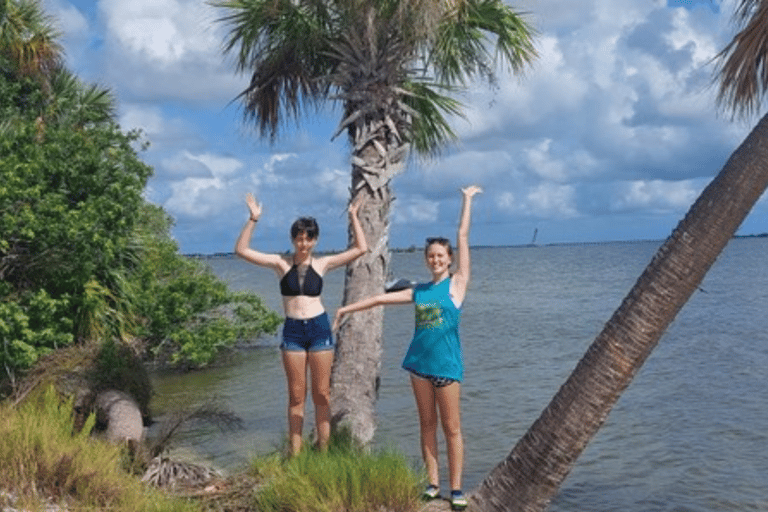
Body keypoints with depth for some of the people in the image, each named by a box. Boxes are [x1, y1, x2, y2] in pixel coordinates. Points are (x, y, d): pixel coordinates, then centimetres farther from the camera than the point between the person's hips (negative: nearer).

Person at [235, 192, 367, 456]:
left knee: (322, 394, 5)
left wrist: (353, 217, 1)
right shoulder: (281, 263, 2)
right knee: (296, 396, 6)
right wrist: (253, 220, -11)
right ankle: (295, 454, 11)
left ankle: (323, 451, 13)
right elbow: (241, 250, -4)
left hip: (319, 328, 0)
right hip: (292, 330, 0)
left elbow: (361, 248, 4)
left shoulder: (322, 264, 4)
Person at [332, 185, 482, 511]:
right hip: (419, 362, 5)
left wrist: (467, 200, -1)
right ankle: (433, 482, 16)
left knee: (451, 427, 0)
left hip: (447, 364, -4)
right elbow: (381, 298, 15)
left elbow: (463, 237, -3)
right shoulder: (419, 291, 10)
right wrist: (346, 309, 16)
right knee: (427, 424, 9)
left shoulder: (457, 283, -1)